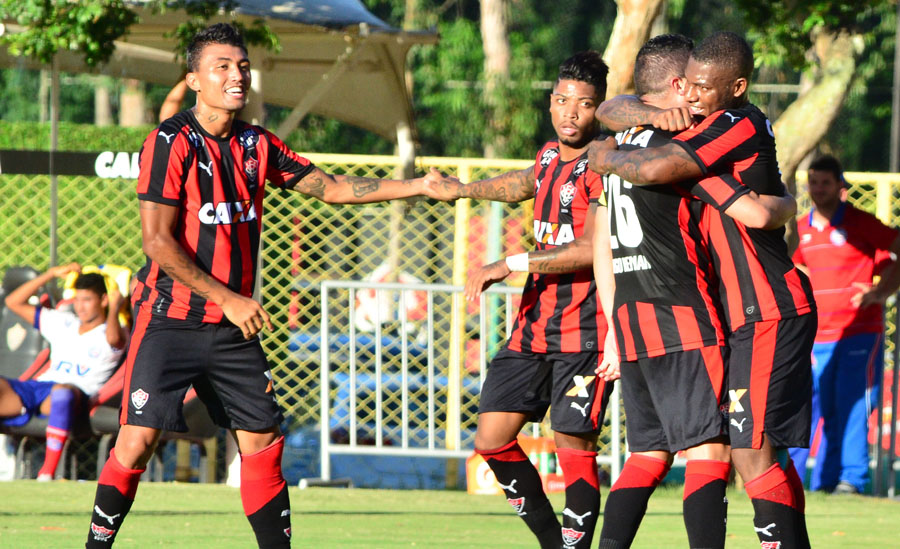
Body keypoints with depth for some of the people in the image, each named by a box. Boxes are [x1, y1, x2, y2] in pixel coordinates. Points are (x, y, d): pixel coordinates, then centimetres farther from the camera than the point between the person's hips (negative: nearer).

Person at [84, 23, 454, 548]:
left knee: (264, 441, 2)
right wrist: (229, 299, -15)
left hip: (234, 327, 6)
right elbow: (158, 242, -14)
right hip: (171, 320, -6)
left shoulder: (257, 145, 9)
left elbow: (330, 186, 14)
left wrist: (419, 186, 3)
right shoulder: (171, 141, -10)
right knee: (138, 440, -13)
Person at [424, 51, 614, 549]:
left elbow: (593, 249, -23)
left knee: (574, 447, -11)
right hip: (534, 322, 8)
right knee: (493, 440, 5)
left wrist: (511, 265, -20)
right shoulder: (550, 155, 13)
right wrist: (463, 189, 46)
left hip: (584, 328, -8)